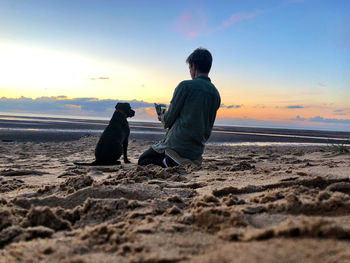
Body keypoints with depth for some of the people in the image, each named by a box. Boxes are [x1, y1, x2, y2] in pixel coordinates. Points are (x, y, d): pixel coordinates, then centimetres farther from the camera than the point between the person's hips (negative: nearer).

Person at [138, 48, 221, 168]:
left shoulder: (185, 86, -11)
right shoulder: (216, 94, 8)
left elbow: (169, 118, -8)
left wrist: (163, 118, 17)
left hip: (177, 145, -7)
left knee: (143, 161, 10)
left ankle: (168, 163, -13)